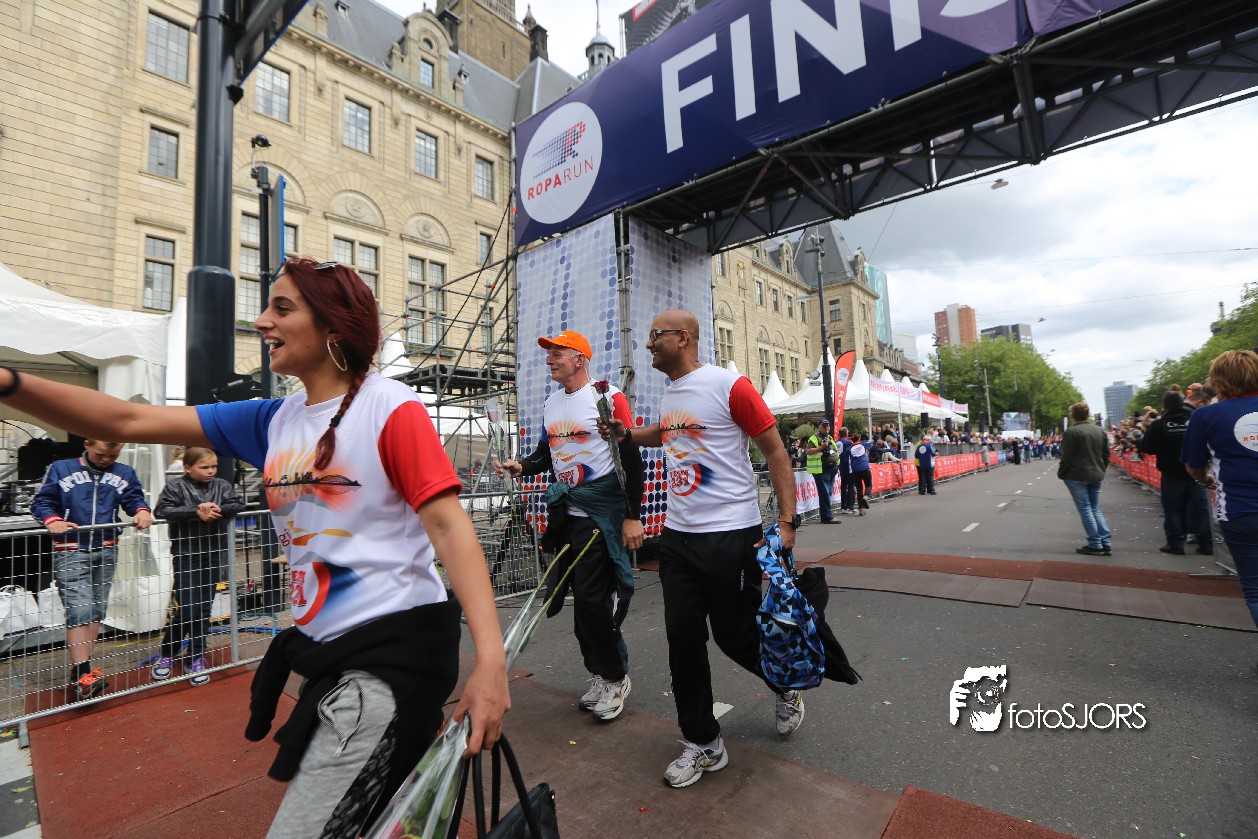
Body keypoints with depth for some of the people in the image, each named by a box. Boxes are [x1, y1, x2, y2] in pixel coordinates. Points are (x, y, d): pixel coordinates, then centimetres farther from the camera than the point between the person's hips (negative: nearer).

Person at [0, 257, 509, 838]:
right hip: (324, 651, 7)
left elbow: (449, 525, -20)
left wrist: (490, 657, -27)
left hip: (393, 648, -7)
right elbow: (128, 422, 8)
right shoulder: (273, 420, 8)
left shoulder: (390, 407, -13)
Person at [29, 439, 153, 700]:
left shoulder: (124, 473, 7)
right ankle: (82, 675, -11)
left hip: (106, 551, 4)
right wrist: (52, 519, -20)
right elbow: (41, 502, 0)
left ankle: (82, 668, 21)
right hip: (70, 552, -4)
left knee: (97, 611, 10)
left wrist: (142, 510, -20)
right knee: (80, 609, -12)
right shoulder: (60, 469, 0)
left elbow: (134, 498, 3)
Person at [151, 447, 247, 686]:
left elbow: (238, 504, -3)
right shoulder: (175, 487, -4)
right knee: (188, 610, -4)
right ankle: (166, 654, 22)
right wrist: (196, 512, -22)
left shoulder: (222, 485, 5)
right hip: (186, 555, -3)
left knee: (204, 609, 10)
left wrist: (219, 509, -21)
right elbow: (162, 510, -16)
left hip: (213, 554, 3)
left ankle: (196, 659, 22)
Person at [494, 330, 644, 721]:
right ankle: (600, 675, 29)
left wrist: (633, 516, -14)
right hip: (566, 510, 7)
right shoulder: (551, 402, 13)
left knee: (592, 597, -6)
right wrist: (521, 467, 1)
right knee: (581, 598, 12)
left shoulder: (608, 397, -9)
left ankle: (615, 677, 16)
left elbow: (631, 457, -11)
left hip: (601, 511, -7)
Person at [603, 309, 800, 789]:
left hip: (730, 535, -6)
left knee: (735, 635, 8)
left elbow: (775, 451, -10)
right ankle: (703, 744, 26)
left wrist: (787, 522, -15)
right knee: (683, 640, 7)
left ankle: (786, 687, 42)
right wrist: (626, 434, 14)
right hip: (677, 535, 7)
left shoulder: (729, 386, -12)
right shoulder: (668, 395, 10)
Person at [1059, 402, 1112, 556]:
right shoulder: (1100, 431, 10)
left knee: (1085, 509, -1)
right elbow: (1106, 455, 13)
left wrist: (1061, 473, -1)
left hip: (1077, 476, -6)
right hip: (1096, 476, 7)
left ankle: (1095, 545, 0)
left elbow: (1066, 457, -13)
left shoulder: (1072, 432, -12)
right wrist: (1100, 470, 22)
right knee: (1095, 509, 13)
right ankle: (1105, 543, 9)